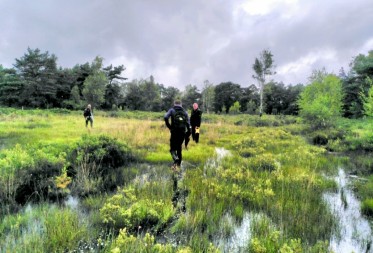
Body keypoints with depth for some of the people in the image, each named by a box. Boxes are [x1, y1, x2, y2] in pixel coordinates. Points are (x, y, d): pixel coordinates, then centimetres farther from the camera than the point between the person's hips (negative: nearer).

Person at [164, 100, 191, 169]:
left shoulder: (172, 110, 6)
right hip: (182, 132, 3)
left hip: (174, 132, -3)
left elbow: (166, 117, -14)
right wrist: (188, 132, 4)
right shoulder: (185, 112, 13)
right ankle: (179, 163, 24)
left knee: (173, 148, 3)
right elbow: (188, 123, 3)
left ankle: (176, 160, -25)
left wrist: (169, 126, -4)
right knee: (179, 147, 20)